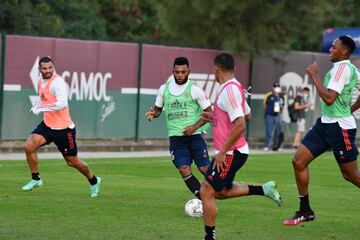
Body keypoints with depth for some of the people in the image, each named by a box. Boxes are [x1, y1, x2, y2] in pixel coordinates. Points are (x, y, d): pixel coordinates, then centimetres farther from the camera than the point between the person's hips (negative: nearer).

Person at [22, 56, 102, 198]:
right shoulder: (40, 81, 6)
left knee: (72, 162, 6)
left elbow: (62, 103, -33)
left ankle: (94, 181, 32)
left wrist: (41, 108, -27)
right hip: (47, 125, 7)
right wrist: (36, 106, 6)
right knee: (28, 146, -14)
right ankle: (36, 179, 4)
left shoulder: (57, 82, -20)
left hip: (63, 128, -7)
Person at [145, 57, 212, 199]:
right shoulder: (164, 89, 8)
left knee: (204, 169, -8)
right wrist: (153, 113, -5)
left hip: (194, 135, -3)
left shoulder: (195, 90, -4)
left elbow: (209, 112, 0)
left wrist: (195, 127, -13)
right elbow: (158, 109, 20)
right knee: (184, 169, -12)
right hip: (175, 137, 3)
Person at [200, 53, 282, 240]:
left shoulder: (229, 90, -20)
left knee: (206, 192, -6)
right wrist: (214, 118, 22)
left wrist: (222, 152, -22)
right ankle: (263, 190, 17)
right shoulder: (234, 87, 11)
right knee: (221, 192, 19)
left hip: (231, 153, -10)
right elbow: (247, 115, 24)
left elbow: (240, 124, -27)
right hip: (234, 151, 10)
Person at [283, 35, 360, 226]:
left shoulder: (342, 67, -16)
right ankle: (305, 211, 10)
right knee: (299, 161, 3)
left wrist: (314, 76, -17)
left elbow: (329, 98, -25)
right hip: (326, 123, 10)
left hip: (340, 127, -10)